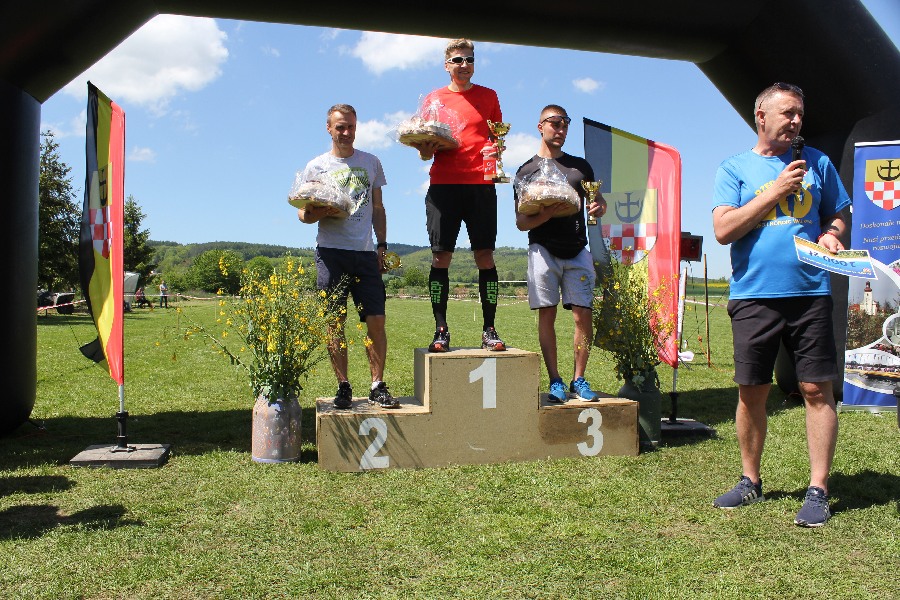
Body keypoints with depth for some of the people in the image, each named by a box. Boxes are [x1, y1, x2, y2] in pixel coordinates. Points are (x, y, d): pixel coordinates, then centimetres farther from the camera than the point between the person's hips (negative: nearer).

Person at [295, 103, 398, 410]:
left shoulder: (371, 162, 16)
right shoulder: (316, 167, 10)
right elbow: (303, 213, 10)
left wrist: (382, 245, 8)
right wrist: (321, 212, -13)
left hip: (366, 252, 2)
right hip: (331, 251, -1)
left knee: (376, 321, -5)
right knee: (335, 323, -2)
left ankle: (377, 386, 4)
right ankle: (343, 387, 8)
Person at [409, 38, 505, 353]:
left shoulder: (488, 96, 15)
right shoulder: (433, 99, 13)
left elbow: (498, 136, 18)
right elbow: (426, 153, 12)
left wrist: (497, 147, -4)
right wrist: (426, 147, -10)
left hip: (481, 184, 0)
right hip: (444, 185, 0)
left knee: (485, 256, -3)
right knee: (440, 257, -4)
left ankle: (489, 329, 4)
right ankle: (440, 330, 4)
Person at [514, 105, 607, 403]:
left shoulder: (580, 166, 16)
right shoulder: (526, 171, 7)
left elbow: (599, 201, 22)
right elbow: (521, 222, 1)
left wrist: (599, 207, -3)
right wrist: (546, 214, -19)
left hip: (577, 250, 2)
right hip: (543, 248, -2)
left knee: (583, 314, -5)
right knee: (547, 313, -4)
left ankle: (578, 379, 6)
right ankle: (555, 381, 3)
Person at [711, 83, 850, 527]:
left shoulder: (816, 162, 14)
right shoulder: (734, 169, 7)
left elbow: (838, 215, 20)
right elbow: (723, 230, -5)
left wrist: (831, 236, -3)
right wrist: (775, 190, -8)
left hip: (810, 294, 1)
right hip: (754, 295, -1)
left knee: (817, 389, -1)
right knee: (751, 392, 5)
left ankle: (818, 490, 9)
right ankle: (751, 480, 21)